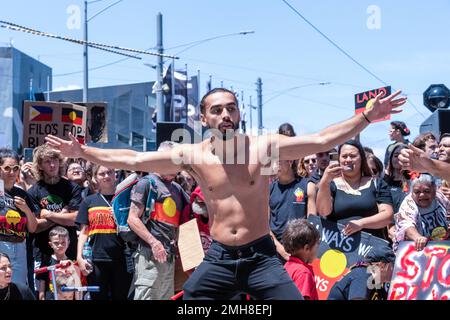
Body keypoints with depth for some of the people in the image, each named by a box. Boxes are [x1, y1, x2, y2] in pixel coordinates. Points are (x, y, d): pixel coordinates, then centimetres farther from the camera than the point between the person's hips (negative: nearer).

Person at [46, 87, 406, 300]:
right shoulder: (193, 156, -1)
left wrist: (367, 117, -16)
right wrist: (83, 152, -5)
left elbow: (320, 141, -9)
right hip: (218, 257, 1)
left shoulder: (263, 146, -5)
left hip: (261, 255, -1)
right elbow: (133, 160, -1)